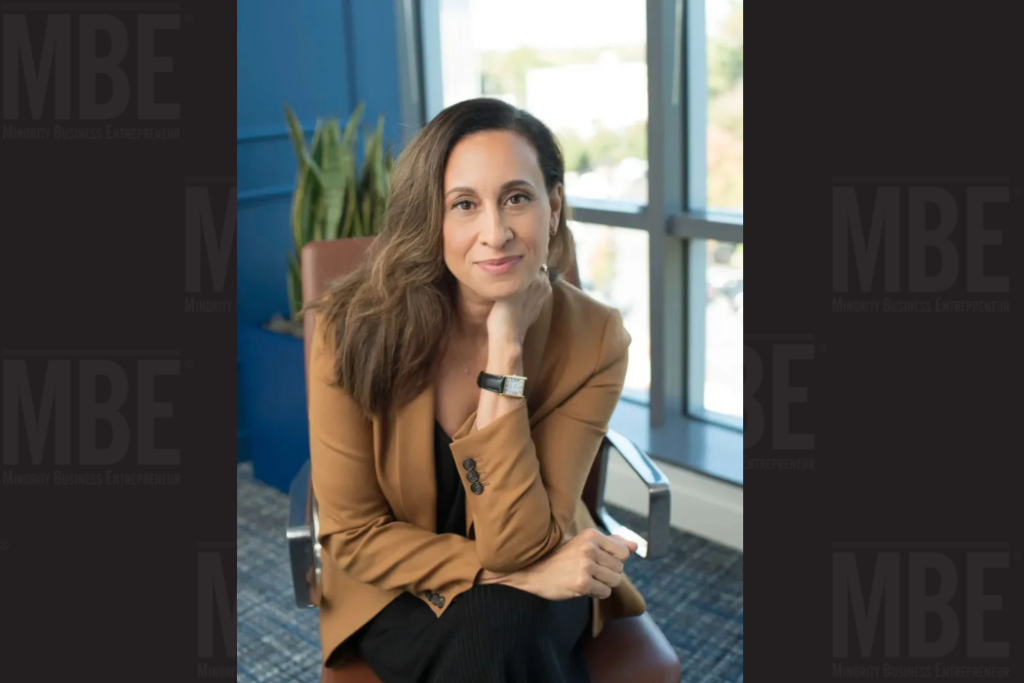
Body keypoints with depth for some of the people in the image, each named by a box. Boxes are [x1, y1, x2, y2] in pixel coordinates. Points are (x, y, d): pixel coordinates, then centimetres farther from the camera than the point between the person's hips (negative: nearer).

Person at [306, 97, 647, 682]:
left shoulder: (595, 340, -19)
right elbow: (351, 533, -13)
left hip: (542, 589, 1)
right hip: (398, 596, 0)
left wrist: (505, 348, -31)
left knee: (501, 625, -32)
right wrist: (513, 572, -26)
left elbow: (517, 546, -24)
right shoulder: (354, 328, -21)